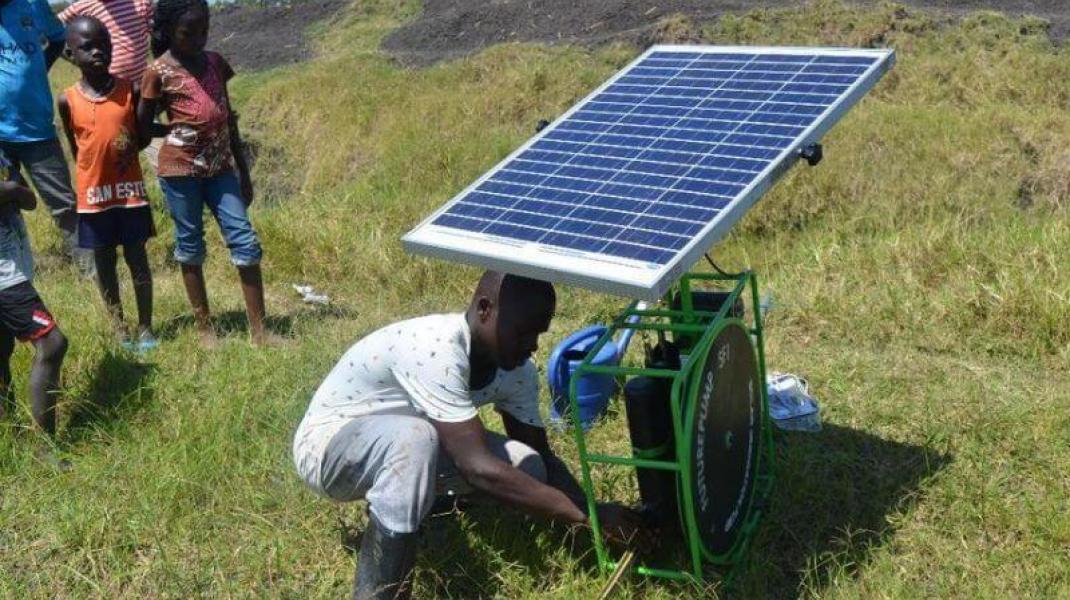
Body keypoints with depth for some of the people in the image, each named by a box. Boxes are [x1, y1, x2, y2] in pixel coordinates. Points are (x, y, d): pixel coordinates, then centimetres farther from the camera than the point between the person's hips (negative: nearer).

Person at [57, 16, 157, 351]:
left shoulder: (129, 90, -4)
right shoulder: (68, 101, -5)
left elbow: (144, 134, 7)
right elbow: (74, 147, 7)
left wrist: (132, 147, -10)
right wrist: (92, 172, 4)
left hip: (130, 188, 0)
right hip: (93, 193, 0)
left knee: (137, 258, 7)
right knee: (104, 262, 10)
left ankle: (145, 327, 17)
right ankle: (119, 326, 22)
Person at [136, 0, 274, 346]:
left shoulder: (215, 62, 8)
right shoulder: (159, 72, -7)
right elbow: (142, 128, -1)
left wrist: (243, 172, 14)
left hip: (219, 166, 5)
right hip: (180, 168, -4)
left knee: (245, 241, -1)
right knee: (190, 246, 6)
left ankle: (259, 330, 3)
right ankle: (205, 328, 18)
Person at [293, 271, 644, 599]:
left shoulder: (517, 370, -11)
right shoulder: (437, 349, -36)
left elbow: (543, 457, -1)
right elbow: (479, 470, -40)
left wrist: (591, 512, -18)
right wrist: (591, 514, -37)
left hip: (399, 441, 7)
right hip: (328, 444, -7)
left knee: (527, 467, -14)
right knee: (415, 436, -40)